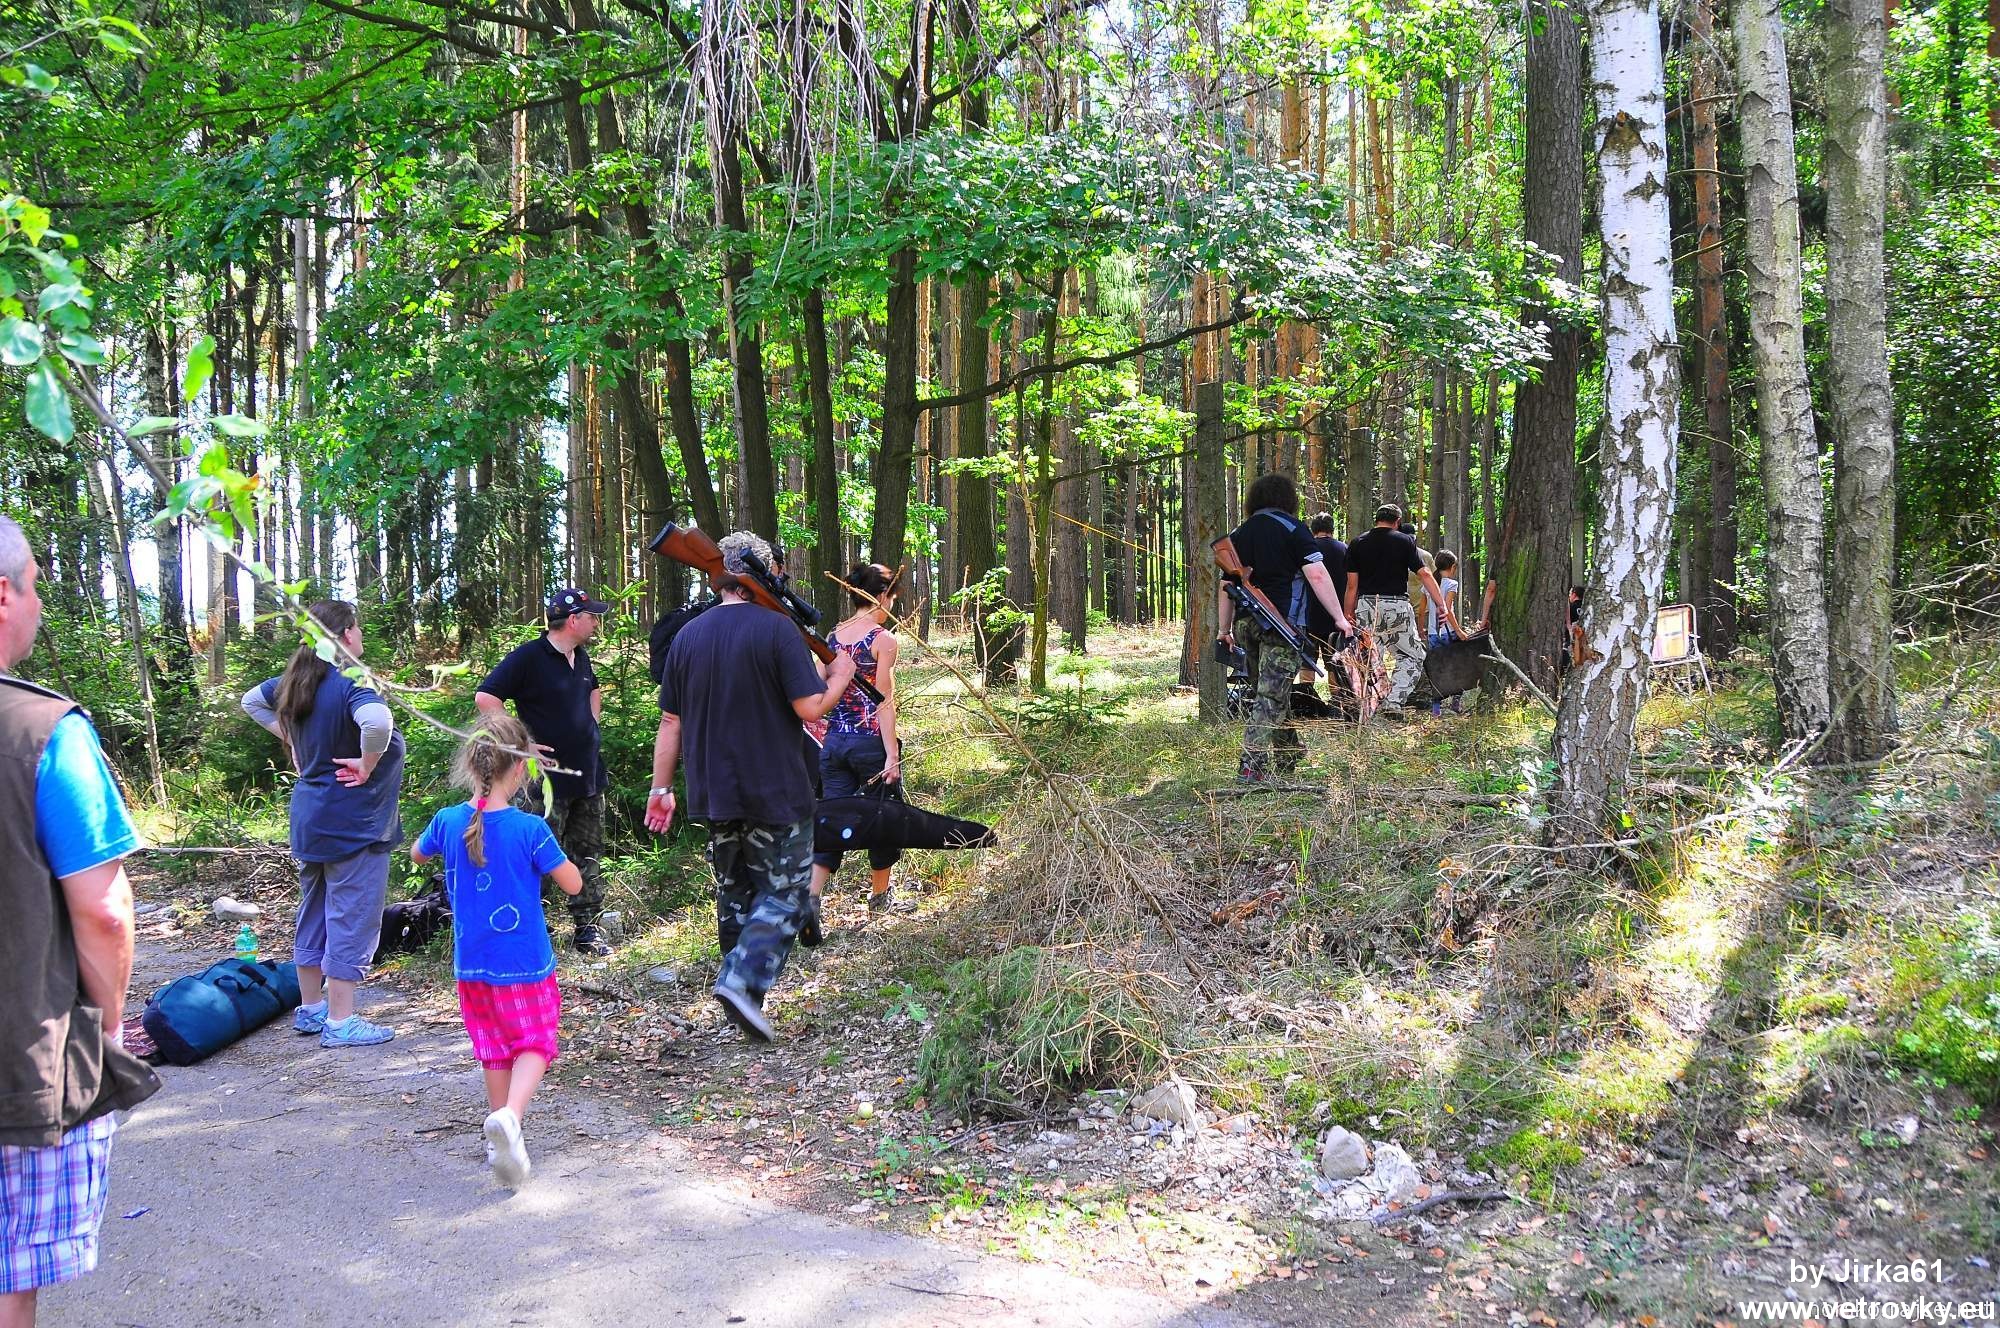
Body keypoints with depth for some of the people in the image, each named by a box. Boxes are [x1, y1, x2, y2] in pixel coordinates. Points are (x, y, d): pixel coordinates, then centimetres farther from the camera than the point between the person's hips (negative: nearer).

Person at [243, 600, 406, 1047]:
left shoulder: (297, 679, 6)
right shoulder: (351, 681, -20)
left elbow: (252, 701, 24)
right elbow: (377, 721, -41)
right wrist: (367, 765, -24)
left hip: (310, 817, 9)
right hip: (352, 821, -9)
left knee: (314, 912, 18)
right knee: (352, 917, -1)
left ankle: (310, 1009, 29)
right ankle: (340, 1022, 4)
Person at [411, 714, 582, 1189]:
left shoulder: (448, 822, -5)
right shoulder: (530, 829, -17)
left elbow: (417, 855, 17)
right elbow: (573, 884, -8)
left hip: (472, 966, 4)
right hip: (526, 965, -4)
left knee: (494, 1050, 18)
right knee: (533, 1045, 4)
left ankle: (503, 1139, 24)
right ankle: (510, 1116, -23)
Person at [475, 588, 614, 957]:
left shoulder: (581, 657, 11)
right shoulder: (528, 657, -14)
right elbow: (486, 697, -20)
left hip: (588, 774, 8)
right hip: (547, 781, -8)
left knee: (587, 857, 13)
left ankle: (587, 930, 21)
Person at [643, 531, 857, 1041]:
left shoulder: (688, 636, 5)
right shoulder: (777, 629, -11)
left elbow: (670, 722, 8)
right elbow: (811, 708, -15)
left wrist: (661, 788, 15)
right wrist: (840, 678, 5)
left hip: (714, 794, 5)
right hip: (775, 792, -5)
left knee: (734, 894, 16)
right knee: (785, 893, 3)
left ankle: (744, 997, 21)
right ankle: (742, 980, -15)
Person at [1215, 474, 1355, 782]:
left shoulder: (1238, 534, 13)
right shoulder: (1293, 529, -3)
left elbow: (1226, 585, 15)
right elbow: (1317, 576, -11)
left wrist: (1224, 629, 22)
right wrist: (1339, 618, -8)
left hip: (1247, 623, 6)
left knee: (1273, 690, 20)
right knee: (1272, 694, -7)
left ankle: (1289, 754, 33)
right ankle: (1252, 765, -16)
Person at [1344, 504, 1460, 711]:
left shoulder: (1357, 544, 7)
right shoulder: (1405, 541, 3)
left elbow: (1352, 585, 5)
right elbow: (1424, 574, -3)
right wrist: (1442, 606, -4)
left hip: (1366, 605, 2)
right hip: (1397, 605, -1)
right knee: (1411, 656, 10)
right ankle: (1395, 702, -6)